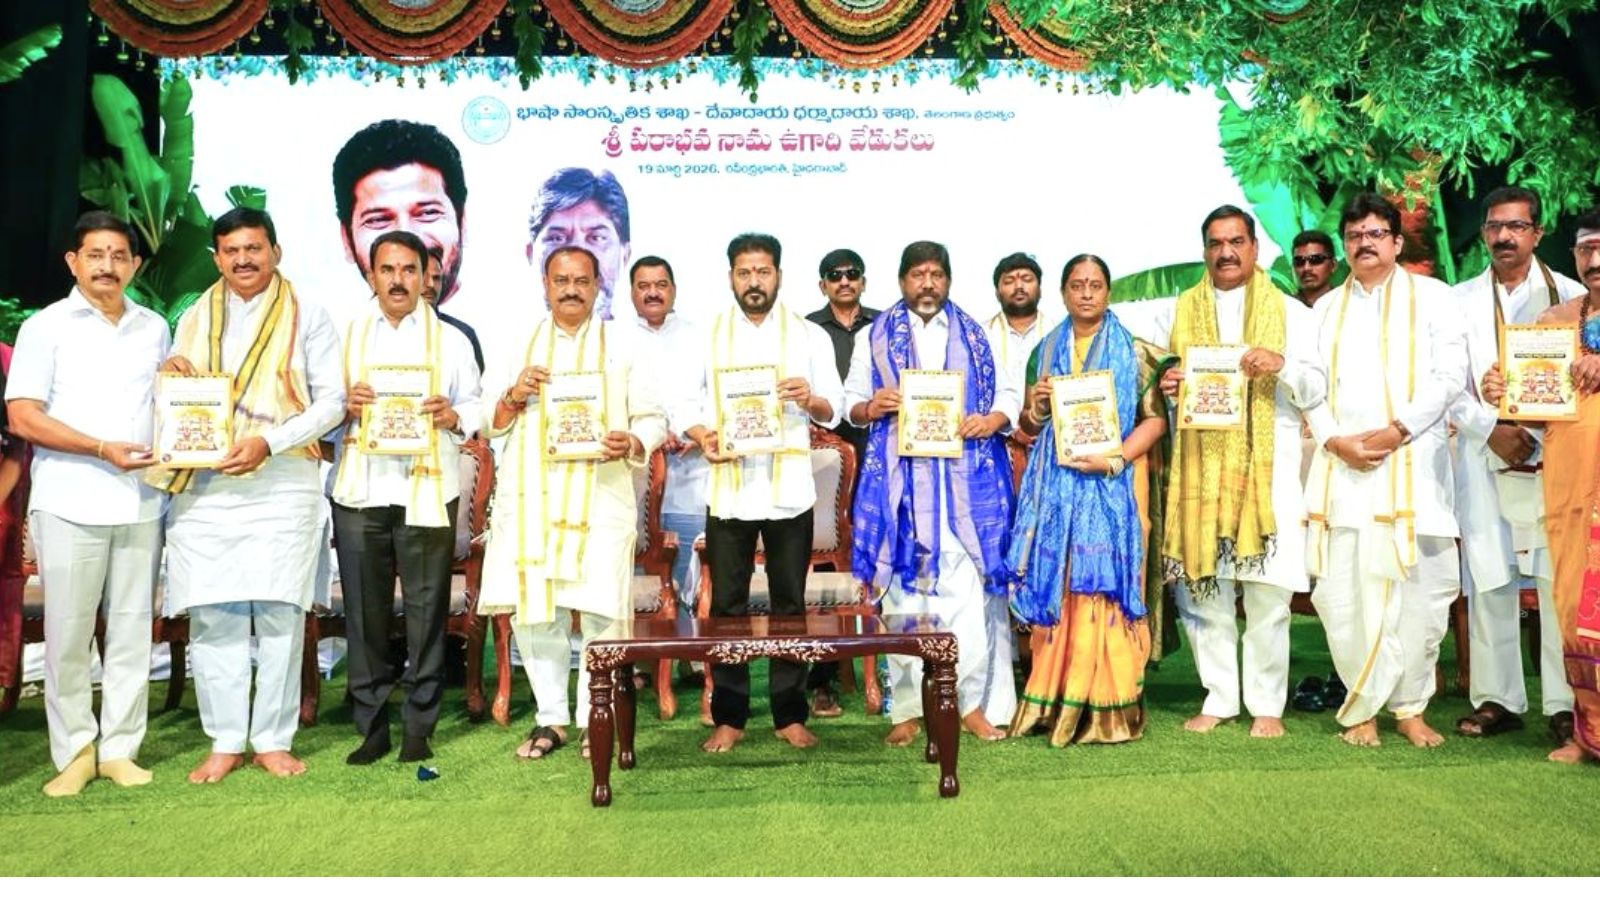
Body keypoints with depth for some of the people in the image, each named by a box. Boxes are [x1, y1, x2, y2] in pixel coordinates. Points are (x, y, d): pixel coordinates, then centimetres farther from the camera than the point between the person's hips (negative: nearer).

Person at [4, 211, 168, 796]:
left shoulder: (154, 329, 13)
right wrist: (103, 450, -14)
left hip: (140, 502, 3)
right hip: (69, 504, -3)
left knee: (133, 630, 5)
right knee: (68, 634, 2)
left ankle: (119, 748, 14)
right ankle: (75, 752, 13)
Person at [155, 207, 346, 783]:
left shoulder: (306, 317, 5)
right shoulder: (195, 319, 17)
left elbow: (332, 400, -2)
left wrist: (268, 441, -14)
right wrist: (169, 373, -1)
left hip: (282, 483, -3)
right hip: (204, 485, 3)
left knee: (279, 613, -2)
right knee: (213, 616, 2)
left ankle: (273, 740, 9)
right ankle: (225, 742, 12)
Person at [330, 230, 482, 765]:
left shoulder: (451, 340, 12)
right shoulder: (348, 336, 14)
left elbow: (475, 409, 7)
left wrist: (452, 415, -14)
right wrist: (345, 405, -10)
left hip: (428, 493, -1)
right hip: (361, 493, 1)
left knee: (427, 611, 1)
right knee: (365, 612, 4)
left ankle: (420, 728, 11)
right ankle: (371, 728, 15)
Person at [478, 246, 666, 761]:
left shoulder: (621, 345, 11)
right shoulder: (521, 345, 16)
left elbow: (652, 418, 6)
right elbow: (491, 424, 16)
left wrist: (633, 443, -15)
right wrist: (513, 396, -5)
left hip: (602, 499, -2)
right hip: (531, 499, 2)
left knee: (601, 612, -5)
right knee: (532, 612, 4)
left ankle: (596, 720, 10)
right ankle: (550, 718, 18)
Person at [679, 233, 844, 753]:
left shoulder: (810, 335, 7)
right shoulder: (706, 335, 8)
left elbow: (835, 408, 4)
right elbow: (685, 404, 5)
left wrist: (811, 400, -18)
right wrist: (702, 437, -15)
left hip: (789, 489, 0)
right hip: (728, 488, 0)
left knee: (790, 604, 6)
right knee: (727, 605, 4)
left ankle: (789, 714, 17)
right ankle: (729, 717, 14)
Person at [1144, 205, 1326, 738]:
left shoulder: (1290, 312, 11)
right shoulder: (1177, 313, 15)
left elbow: (1314, 393, 5)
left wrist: (1283, 365, -15)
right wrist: (1163, 387, -6)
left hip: (1269, 467, -1)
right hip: (1199, 467, 2)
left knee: (1267, 593, -3)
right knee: (1202, 587, 1)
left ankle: (1267, 704, 10)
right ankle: (1220, 698, 14)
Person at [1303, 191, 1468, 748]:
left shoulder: (1430, 297, 10)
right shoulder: (1326, 308, 19)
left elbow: (1451, 374, 0)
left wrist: (1398, 430, -11)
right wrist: (1334, 439, -6)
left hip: (1413, 463, -2)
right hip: (1342, 466, 2)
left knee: (1419, 585, -3)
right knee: (1344, 588, -3)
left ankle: (1409, 706, 9)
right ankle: (1362, 706, 8)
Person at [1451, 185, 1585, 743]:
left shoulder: (1569, 295, 7)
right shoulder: (1460, 300, 11)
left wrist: (1537, 438, -12)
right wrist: (1491, 430, -9)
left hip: (1552, 458, -1)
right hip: (1483, 458, 1)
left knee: (1561, 582, -5)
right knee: (1488, 581, 3)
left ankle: (1565, 704, 2)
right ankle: (1497, 699, 11)